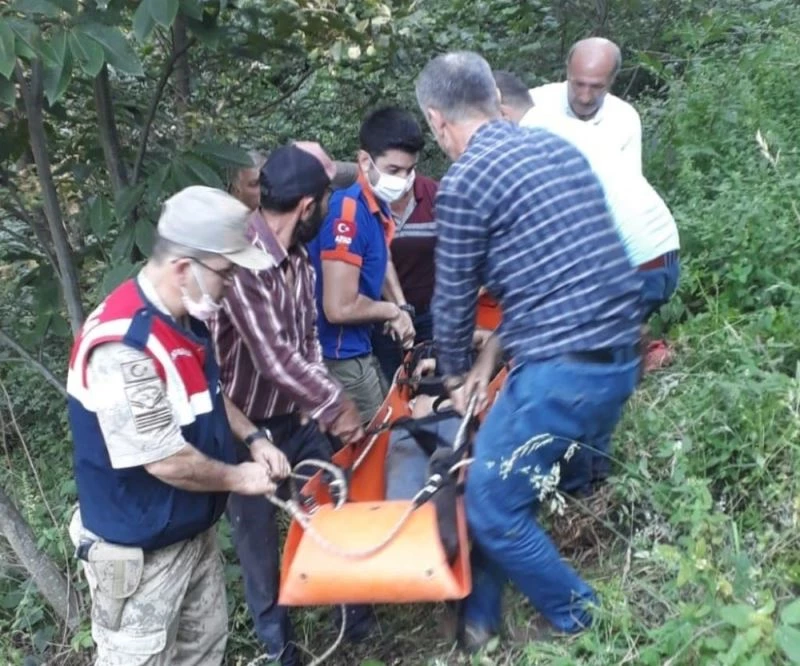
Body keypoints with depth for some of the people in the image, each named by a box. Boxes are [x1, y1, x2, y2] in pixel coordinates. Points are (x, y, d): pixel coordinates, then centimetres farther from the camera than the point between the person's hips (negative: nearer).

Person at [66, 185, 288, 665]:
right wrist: (239, 478, -13)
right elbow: (166, 461, -29)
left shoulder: (186, 317, -1)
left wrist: (253, 438, 2)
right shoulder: (123, 346, -32)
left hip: (194, 529, 9)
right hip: (137, 548, -9)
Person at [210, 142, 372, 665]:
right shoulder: (240, 259, -29)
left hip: (297, 416, 7)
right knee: (259, 534, 11)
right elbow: (273, 357, -28)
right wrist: (337, 405, -16)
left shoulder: (299, 257, -2)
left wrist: (318, 402, -4)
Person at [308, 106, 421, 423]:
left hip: (360, 349, 9)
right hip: (339, 356, -9)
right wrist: (393, 312, -11)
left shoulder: (379, 206, 2)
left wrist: (402, 307, 6)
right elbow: (339, 308, -28)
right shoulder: (347, 213, -25)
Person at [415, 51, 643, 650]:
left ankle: (583, 625, 23)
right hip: (622, 358, 9)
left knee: (492, 507, 7)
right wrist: (494, 353, 19)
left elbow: (455, 298, 1)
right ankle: (481, 615, 35)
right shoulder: (558, 147, 14)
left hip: (563, 370, -9)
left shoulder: (464, 182, -9)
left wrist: (454, 375, 21)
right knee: (561, 483, 21)